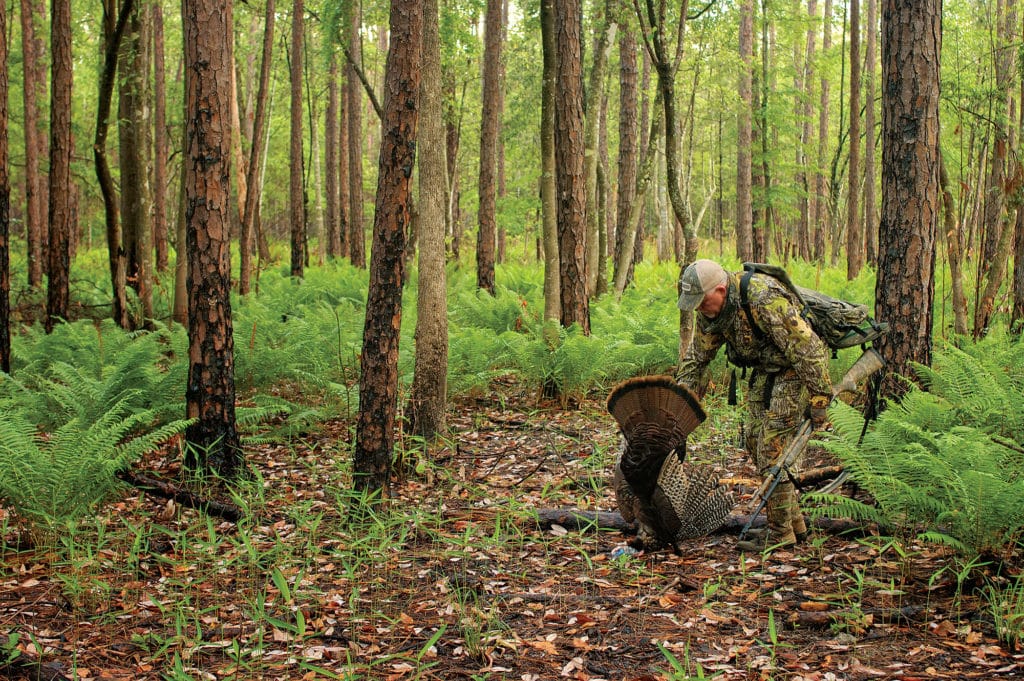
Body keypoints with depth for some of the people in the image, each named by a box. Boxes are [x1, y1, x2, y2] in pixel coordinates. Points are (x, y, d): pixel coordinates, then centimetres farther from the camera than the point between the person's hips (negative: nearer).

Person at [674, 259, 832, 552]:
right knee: (754, 437, 8)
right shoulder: (710, 309, -6)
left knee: (773, 446, -12)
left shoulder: (764, 300, -33)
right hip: (765, 370, 9)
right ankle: (794, 522, 18)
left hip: (796, 370, -9)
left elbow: (805, 347, -28)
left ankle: (781, 532, -3)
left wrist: (818, 400, -23)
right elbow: (697, 357, 7)